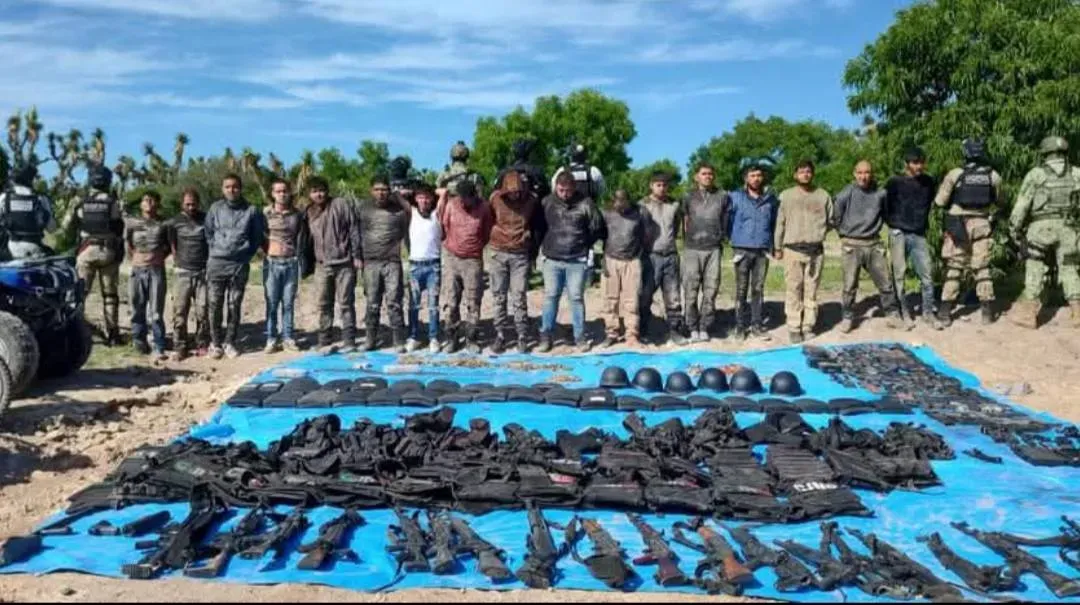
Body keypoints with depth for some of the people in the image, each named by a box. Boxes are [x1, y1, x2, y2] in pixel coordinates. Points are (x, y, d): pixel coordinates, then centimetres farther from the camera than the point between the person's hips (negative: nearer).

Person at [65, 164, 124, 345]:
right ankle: (112, 334, 6)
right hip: (108, 251, -1)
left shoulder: (81, 203, 1)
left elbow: (67, 226, 9)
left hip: (87, 250, 1)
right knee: (110, 294, 5)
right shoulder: (113, 203, -5)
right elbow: (119, 230, -5)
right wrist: (120, 254, 4)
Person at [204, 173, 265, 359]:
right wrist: (215, 249, 7)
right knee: (215, 305, 2)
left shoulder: (251, 211, 1)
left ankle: (229, 342, 14)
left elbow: (258, 236, 8)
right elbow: (208, 232, 14)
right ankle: (215, 343, 12)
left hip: (240, 265, -1)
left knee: (234, 306, 4)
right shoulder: (215, 208, 5)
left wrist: (247, 253, 3)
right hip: (217, 263, 1)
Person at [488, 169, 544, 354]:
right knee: (499, 297, 6)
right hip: (499, 253, 1)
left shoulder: (532, 200, -7)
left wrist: (534, 248, 6)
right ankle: (499, 336, 14)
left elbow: (539, 225, 6)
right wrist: (492, 241, 10)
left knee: (519, 297, -1)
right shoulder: (496, 198, -7)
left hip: (521, 255, -1)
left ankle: (522, 338, 7)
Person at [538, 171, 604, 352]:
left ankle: (580, 337, 13)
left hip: (577, 261, -1)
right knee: (550, 296, 7)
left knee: (576, 298, 4)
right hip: (552, 260, 1)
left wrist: (584, 244, 6)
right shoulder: (547, 203, -1)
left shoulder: (585, 204, -5)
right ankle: (546, 335, 15)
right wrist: (545, 245, 9)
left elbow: (597, 227, 4)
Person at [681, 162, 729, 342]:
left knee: (710, 291, 1)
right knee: (690, 291, -1)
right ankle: (693, 328, 7)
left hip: (714, 249, 0)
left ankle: (705, 328, 9)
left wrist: (720, 237, 7)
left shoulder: (723, 197, 8)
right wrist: (689, 238, 7)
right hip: (692, 249, 0)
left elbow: (726, 221, 12)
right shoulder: (689, 197, 8)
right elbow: (684, 223, 13)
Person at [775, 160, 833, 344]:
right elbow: (780, 223, 7)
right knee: (794, 290, -1)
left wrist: (821, 233, 2)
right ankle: (794, 328, 4)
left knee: (811, 290, 5)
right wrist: (778, 247, 7)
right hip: (793, 249, -1)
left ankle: (809, 325, 12)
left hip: (816, 250, 1)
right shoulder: (786, 195, 5)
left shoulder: (823, 195, 8)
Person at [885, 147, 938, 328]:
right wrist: (894, 224, 0)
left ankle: (928, 313, 10)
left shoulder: (928, 182, 8)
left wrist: (924, 223, 16)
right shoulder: (894, 183, -4)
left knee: (926, 274, 0)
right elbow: (885, 206, 1)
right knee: (899, 275, 1)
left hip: (919, 235, 3)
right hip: (898, 234, -3)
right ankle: (904, 312, 11)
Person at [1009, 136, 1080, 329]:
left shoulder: (1036, 174, 0)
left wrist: (1014, 228, 3)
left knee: (1035, 268, 2)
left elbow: (1022, 204, -3)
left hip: (1041, 227, -3)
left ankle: (1028, 313, 0)